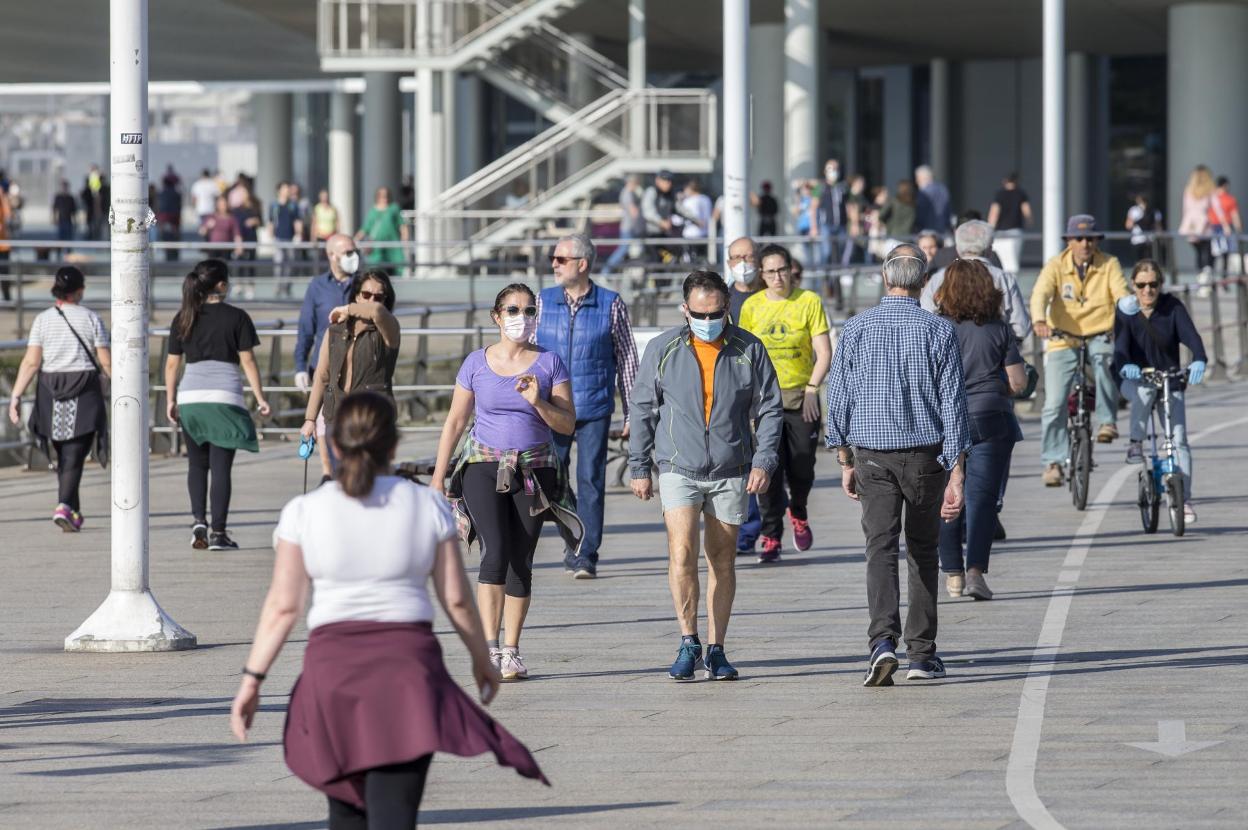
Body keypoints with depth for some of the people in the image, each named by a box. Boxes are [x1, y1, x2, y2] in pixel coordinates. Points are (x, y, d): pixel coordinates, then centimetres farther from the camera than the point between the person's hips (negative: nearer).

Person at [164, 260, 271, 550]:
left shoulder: (182, 319, 8)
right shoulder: (236, 317, -1)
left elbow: (172, 364, 10)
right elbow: (247, 361, -3)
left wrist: (171, 400, 18)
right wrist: (260, 398, 2)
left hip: (190, 397, 3)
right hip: (224, 397, -3)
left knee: (197, 464, 15)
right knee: (221, 466, 0)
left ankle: (198, 520, -1)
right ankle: (218, 533, -2)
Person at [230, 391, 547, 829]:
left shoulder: (304, 512, -2)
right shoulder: (428, 506, 0)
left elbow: (282, 606, -4)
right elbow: (456, 599, 5)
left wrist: (253, 677, 1)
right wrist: (481, 658, 19)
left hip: (333, 666, 1)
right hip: (409, 662, -1)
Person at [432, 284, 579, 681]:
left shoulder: (549, 363, 3)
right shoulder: (477, 363, 3)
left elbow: (567, 425, 1)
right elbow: (455, 421, 8)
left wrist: (538, 402, -17)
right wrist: (438, 476, 6)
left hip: (534, 470, 1)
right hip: (484, 466, -1)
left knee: (521, 562, 2)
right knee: (495, 554, -17)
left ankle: (511, 652, 10)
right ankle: (489, 648, -17)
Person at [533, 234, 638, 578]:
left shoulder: (611, 305, 0)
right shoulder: (543, 302, 7)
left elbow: (627, 361, 6)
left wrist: (632, 413, 4)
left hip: (594, 409, -2)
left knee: (591, 480, -4)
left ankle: (586, 556, 1)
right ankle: (574, 544, 20)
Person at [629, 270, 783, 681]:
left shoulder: (749, 349, 0)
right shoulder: (662, 350, 0)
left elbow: (769, 409, 5)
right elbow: (643, 410, 7)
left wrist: (763, 461, -6)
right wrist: (639, 467, 6)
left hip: (731, 473, 1)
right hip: (678, 468, -1)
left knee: (723, 561, 7)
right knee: (682, 553, -16)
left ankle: (716, 650, 15)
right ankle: (688, 644, -8)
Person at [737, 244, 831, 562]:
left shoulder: (809, 302, -2)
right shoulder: (752, 306, 3)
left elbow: (824, 352, -2)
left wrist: (811, 389, -12)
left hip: (801, 396, -1)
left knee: (802, 468, 2)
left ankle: (798, 513, 33)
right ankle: (771, 538, -1)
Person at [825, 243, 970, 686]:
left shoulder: (856, 329, -2)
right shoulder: (939, 331, -5)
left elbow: (838, 399, 2)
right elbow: (953, 405, -7)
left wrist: (846, 462, 12)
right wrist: (955, 475, -5)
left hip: (872, 453, 0)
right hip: (925, 452, 0)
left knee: (881, 549, -5)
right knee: (923, 551, 14)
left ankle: (883, 640, -26)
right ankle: (922, 653, 17)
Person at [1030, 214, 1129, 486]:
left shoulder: (1109, 265, 1)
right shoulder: (1056, 266, -1)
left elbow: (1121, 293, -13)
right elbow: (1041, 294, -17)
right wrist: (1039, 320, -37)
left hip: (1099, 337, -1)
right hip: (1062, 341, 1)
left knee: (1104, 360, -37)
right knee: (1054, 405, -7)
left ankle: (1108, 422, -29)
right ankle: (1053, 462, 5)